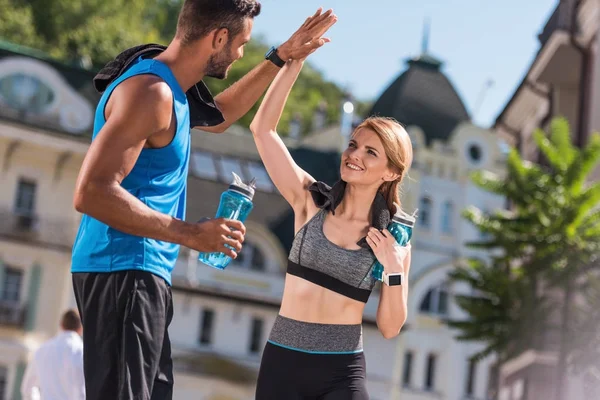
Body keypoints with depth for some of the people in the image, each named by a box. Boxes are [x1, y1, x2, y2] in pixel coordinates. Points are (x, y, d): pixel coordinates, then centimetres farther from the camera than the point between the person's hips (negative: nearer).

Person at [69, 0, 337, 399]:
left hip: (141, 273, 11)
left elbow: (216, 117, 37)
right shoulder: (151, 91, -18)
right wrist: (190, 233, -24)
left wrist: (281, 58, 31)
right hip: (124, 273, -11)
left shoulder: (168, 87, 14)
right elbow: (91, 192, -26)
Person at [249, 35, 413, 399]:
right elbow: (263, 129, -6)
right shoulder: (310, 201, 1)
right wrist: (294, 60, -11)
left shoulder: (394, 239, 0)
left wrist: (394, 271, -14)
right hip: (283, 362, 1)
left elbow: (390, 327, 1)